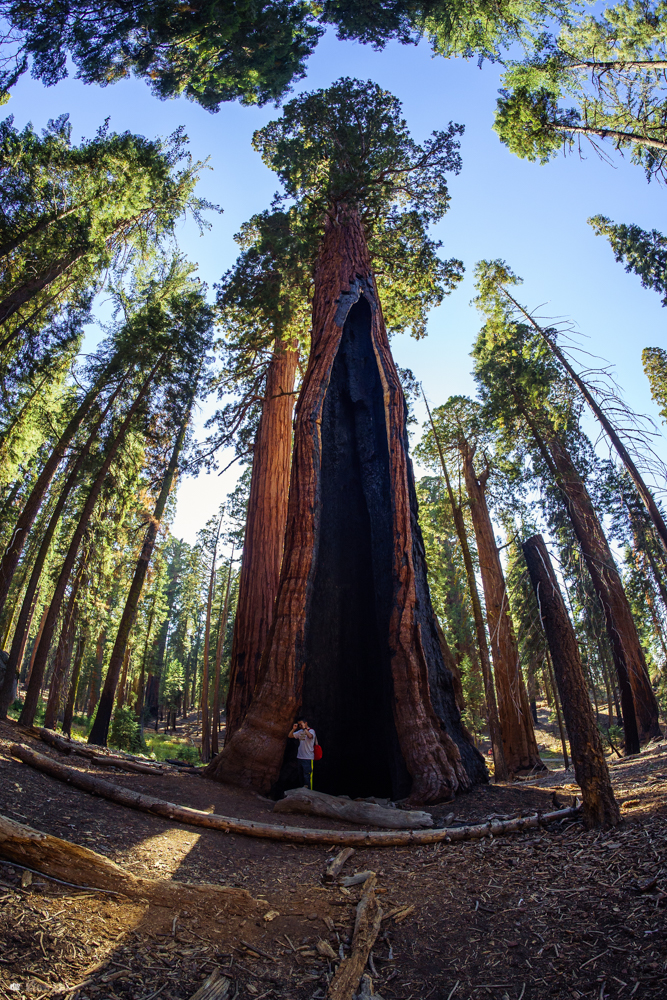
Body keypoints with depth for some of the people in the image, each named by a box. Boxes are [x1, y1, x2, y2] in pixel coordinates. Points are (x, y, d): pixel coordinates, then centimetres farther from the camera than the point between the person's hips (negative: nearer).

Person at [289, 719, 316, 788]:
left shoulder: (311, 731, -9)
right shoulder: (300, 731, 11)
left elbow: (310, 736, -33)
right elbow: (290, 736, 10)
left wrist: (304, 728, -29)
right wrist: (293, 729, -6)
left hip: (308, 758, -7)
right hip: (300, 757, 7)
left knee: (307, 776, -8)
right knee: (302, 775, 16)